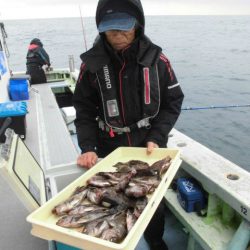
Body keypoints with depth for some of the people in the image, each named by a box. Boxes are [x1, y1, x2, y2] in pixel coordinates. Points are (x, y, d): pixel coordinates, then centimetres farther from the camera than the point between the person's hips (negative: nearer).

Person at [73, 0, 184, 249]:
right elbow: (84, 109, -4)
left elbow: (173, 102, -3)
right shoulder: (92, 62, -8)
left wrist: (156, 138, -13)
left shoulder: (156, 58, -8)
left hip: (149, 144, 1)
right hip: (109, 148, 0)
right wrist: (87, 147, -16)